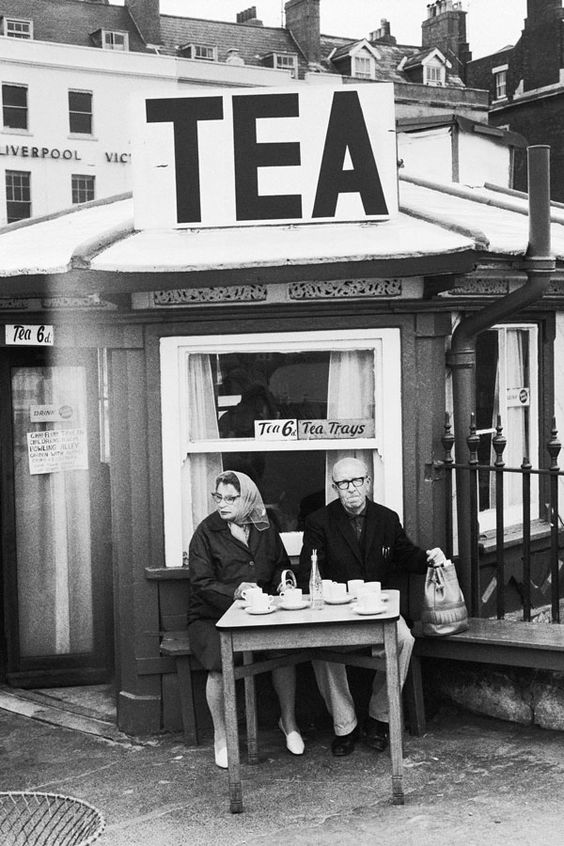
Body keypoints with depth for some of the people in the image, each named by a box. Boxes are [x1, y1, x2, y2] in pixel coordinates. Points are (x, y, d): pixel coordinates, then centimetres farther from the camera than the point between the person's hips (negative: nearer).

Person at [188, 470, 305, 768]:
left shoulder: (265, 530, 11)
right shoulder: (206, 532, -1)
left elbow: (282, 566, 24)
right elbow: (201, 583, -8)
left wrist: (282, 582, 0)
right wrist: (235, 593, -25)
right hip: (211, 617, -3)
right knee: (220, 662, -31)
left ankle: (289, 721, -4)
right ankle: (220, 735, -11)